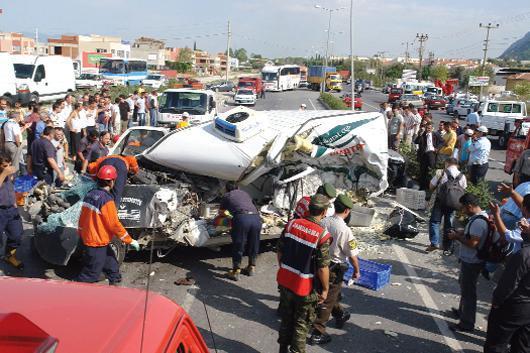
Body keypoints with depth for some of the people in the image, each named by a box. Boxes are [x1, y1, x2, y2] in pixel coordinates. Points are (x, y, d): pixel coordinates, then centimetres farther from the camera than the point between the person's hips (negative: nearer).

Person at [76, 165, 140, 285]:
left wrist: (81, 234, 26)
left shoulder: (90, 195, 3)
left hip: (87, 238, 9)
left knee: (112, 267, 20)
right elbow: (114, 224, -19)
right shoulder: (106, 200, -22)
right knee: (90, 274, 3)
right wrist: (130, 241, -10)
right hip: (98, 243, -9)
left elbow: (82, 217, 12)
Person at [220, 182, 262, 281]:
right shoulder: (245, 193, 32)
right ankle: (252, 267, 33)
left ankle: (236, 271, 11)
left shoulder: (226, 196, 22)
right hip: (256, 217, 4)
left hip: (242, 218, -4)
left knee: (238, 246, 6)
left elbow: (220, 212, 35)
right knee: (253, 244, 19)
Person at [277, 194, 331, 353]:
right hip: (305, 288, -5)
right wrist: (325, 289, -4)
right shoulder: (322, 235, -23)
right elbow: (322, 268, -19)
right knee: (302, 324, 15)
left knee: (286, 319, 24)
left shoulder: (291, 224, -7)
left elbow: (280, 252, 2)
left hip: (285, 282, 5)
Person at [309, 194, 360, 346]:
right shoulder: (345, 230, -23)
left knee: (333, 293, 28)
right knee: (327, 300, 6)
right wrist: (357, 271, 2)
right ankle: (317, 333, 12)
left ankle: (339, 315, 51)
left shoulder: (323, 222, -6)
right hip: (335, 269, -6)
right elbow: (352, 255, -15)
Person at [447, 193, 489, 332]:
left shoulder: (478, 222, -27)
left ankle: (467, 324, 11)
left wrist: (457, 237, -16)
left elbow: (473, 243, -29)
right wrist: (460, 232, 6)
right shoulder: (479, 217, 6)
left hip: (472, 262, -11)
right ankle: (462, 311, 44)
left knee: (468, 291, 0)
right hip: (468, 260, 11)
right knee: (464, 286, 26)